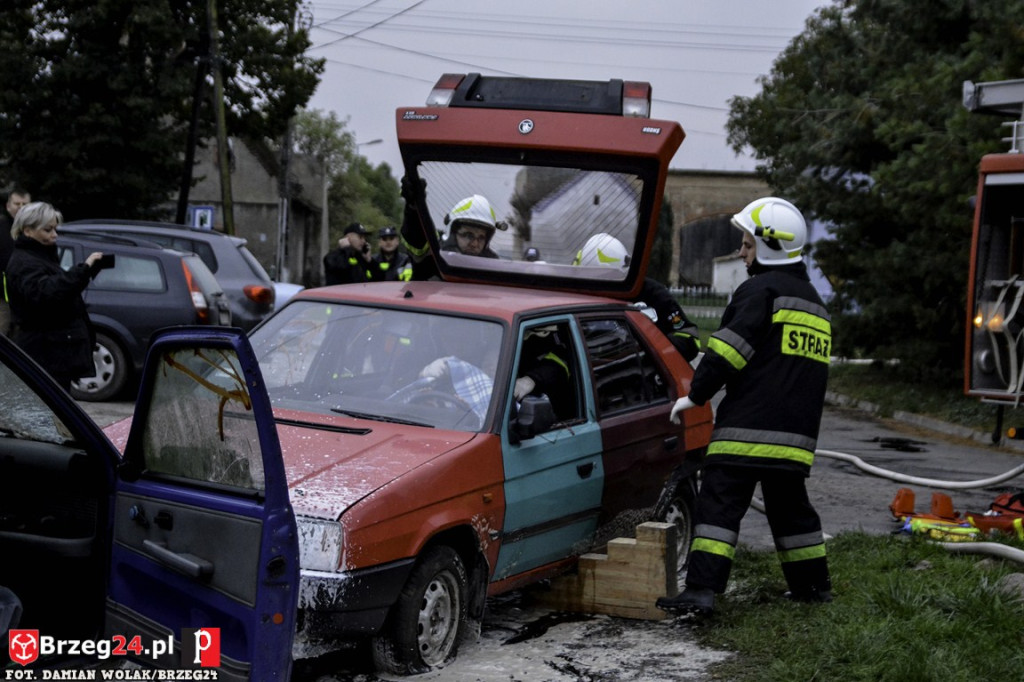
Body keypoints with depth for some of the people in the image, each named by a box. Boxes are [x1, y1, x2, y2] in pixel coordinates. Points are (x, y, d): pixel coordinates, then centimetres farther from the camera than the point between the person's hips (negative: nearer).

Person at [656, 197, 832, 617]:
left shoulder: (760, 290, -7)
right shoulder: (814, 303, 21)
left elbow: (729, 350, -14)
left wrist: (696, 395, -5)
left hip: (747, 427, -8)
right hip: (796, 434, 8)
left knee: (719, 505, -10)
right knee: (790, 508, 20)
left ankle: (702, 589, -17)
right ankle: (813, 584, 28)